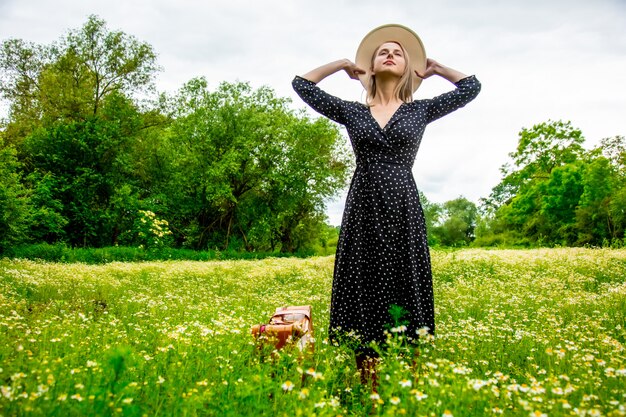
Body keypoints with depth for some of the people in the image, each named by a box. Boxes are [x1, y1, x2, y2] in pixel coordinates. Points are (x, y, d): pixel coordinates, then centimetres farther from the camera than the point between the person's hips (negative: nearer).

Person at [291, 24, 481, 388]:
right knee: (363, 291, 1)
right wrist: (343, 64, 23)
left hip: (404, 212, 0)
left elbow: (472, 87, 14)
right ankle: (366, 381, 10)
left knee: (405, 289, 0)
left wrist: (434, 67, 24)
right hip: (363, 213, 1)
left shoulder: (420, 110, 11)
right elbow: (303, 84, 16)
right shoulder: (352, 112, 12)